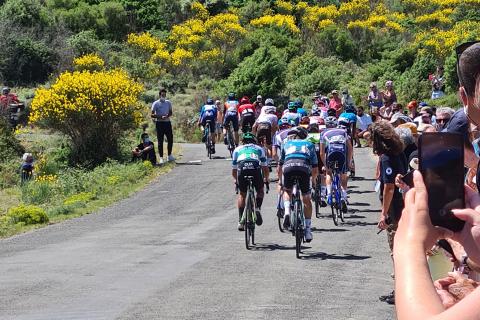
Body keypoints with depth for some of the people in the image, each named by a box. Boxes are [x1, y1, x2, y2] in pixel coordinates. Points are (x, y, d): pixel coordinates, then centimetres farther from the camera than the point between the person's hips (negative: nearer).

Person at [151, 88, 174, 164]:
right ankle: (161, 158, 0)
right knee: (160, 141, -2)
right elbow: (152, 115, -7)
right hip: (159, 123, -4)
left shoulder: (168, 103, 10)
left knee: (170, 139, 5)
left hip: (167, 122, 4)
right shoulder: (156, 103, -4)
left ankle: (169, 156, 19)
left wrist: (168, 115, -7)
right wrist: (161, 117, -21)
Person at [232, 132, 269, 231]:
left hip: (242, 169, 0)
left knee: (242, 195, 19)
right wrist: (266, 179, 48)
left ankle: (241, 221, 10)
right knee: (260, 191, 25)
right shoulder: (259, 149, 31)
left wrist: (235, 179, 52)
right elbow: (265, 167, 32)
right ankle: (258, 209, 1)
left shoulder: (237, 149, 31)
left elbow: (234, 169, 35)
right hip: (255, 169, 0)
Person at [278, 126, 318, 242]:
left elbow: (279, 168, 34)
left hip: (288, 167, 0)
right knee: (306, 200, 16)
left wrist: (280, 180, 51)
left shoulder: (286, 144, 33)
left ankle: (287, 212, 2)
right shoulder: (309, 145, 33)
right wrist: (313, 180, 48)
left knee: (287, 191, 29)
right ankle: (308, 230, 14)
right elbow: (315, 170, 29)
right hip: (304, 168, 0)